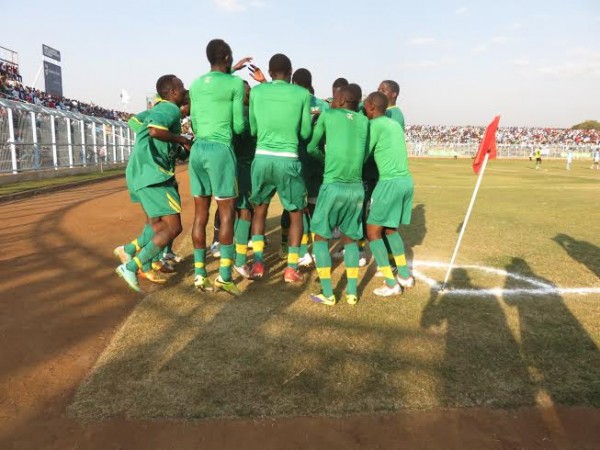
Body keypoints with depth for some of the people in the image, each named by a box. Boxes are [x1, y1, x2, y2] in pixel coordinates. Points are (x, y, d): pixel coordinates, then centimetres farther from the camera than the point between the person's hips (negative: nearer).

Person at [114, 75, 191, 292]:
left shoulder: (159, 109, 22)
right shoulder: (171, 109, -8)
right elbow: (155, 130, -26)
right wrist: (182, 139, -11)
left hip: (141, 172, 10)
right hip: (152, 173, -10)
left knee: (160, 226, 18)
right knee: (174, 227, -8)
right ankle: (131, 267, -6)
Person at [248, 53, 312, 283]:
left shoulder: (256, 91, 7)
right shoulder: (302, 94, 2)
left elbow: (252, 129, 11)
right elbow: (306, 133, 6)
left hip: (262, 158, 2)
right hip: (288, 161, -2)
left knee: (259, 209, 20)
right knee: (296, 213, 13)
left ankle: (258, 263, 14)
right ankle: (291, 268, 10)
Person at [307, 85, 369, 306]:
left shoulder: (327, 115, 4)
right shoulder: (364, 121, 12)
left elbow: (311, 147, 11)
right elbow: (364, 155, 16)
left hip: (333, 186, -4)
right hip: (357, 189, 4)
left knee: (320, 236, 11)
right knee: (350, 238, 19)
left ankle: (327, 294, 8)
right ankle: (352, 292, 15)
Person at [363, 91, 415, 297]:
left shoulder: (374, 125, -6)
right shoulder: (395, 124, 18)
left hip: (390, 183, -8)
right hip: (406, 181, 8)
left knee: (372, 231, 2)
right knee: (390, 229, 22)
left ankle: (391, 283, 2)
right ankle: (405, 275, 25)